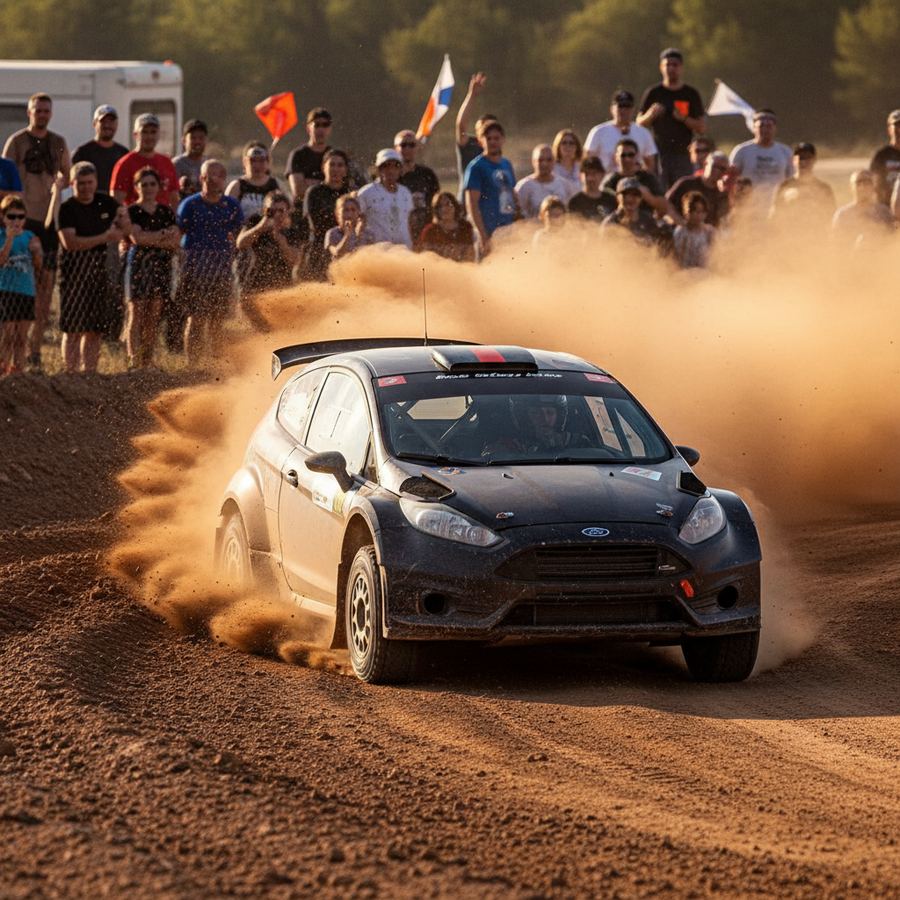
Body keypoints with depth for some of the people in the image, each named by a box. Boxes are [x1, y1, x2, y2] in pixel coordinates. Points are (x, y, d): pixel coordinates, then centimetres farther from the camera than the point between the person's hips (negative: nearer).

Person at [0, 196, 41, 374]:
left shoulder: (30, 237, 9)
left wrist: (36, 252, -10)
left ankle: (18, 370, 11)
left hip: (27, 290, 4)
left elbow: (37, 267, 10)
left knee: (22, 336, 6)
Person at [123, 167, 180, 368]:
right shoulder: (132, 212, 1)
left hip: (161, 266, 4)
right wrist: (164, 234, -8)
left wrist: (151, 239, -11)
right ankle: (134, 360, -10)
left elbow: (175, 242, 3)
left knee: (153, 317, 2)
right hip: (138, 263, -4)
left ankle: (148, 361, 6)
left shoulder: (166, 212, 14)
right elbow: (137, 237, -13)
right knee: (136, 315, -8)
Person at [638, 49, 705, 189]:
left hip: (682, 155, 1)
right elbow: (639, 124, 10)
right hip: (658, 154, -1)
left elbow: (702, 128, 7)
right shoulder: (653, 93, 8)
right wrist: (650, 115, -12)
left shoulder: (691, 94, 9)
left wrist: (684, 119, -11)